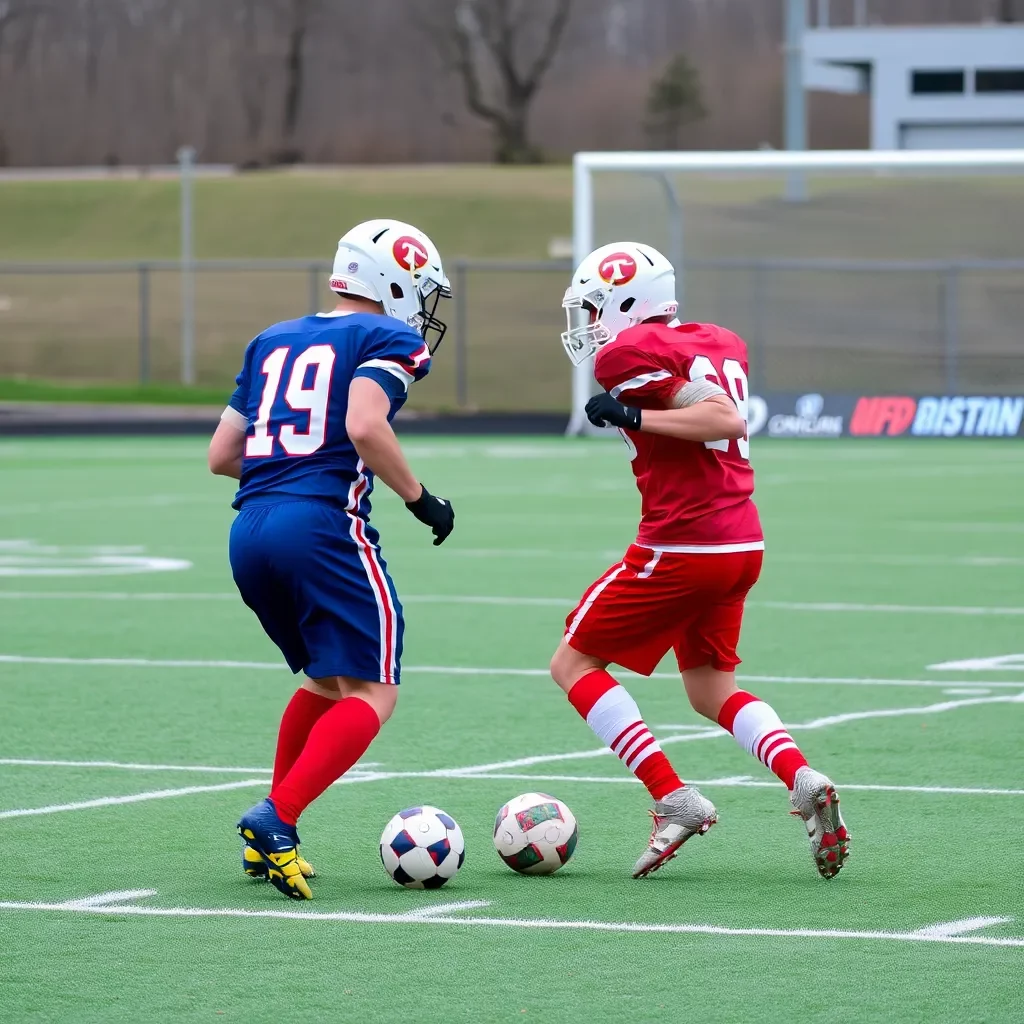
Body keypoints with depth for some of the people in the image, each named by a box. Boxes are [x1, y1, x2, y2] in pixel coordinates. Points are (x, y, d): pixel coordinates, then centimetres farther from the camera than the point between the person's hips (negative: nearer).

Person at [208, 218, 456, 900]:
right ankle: (277, 819, -20)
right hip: (323, 527, -7)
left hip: (249, 534, 8)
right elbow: (365, 426, -16)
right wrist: (421, 500, -5)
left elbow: (223, 453, 19)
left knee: (327, 683, 24)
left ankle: (270, 841, 20)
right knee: (371, 695, -2)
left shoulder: (273, 341, 22)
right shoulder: (390, 339, 2)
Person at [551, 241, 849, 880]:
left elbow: (727, 420, -20)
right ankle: (805, 783, -1)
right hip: (745, 542, 8)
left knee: (573, 665, 6)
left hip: (682, 544, -8)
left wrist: (632, 416, -17)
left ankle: (674, 799, -6)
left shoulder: (628, 353, -11)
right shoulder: (720, 343, 13)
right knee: (712, 688, 22)